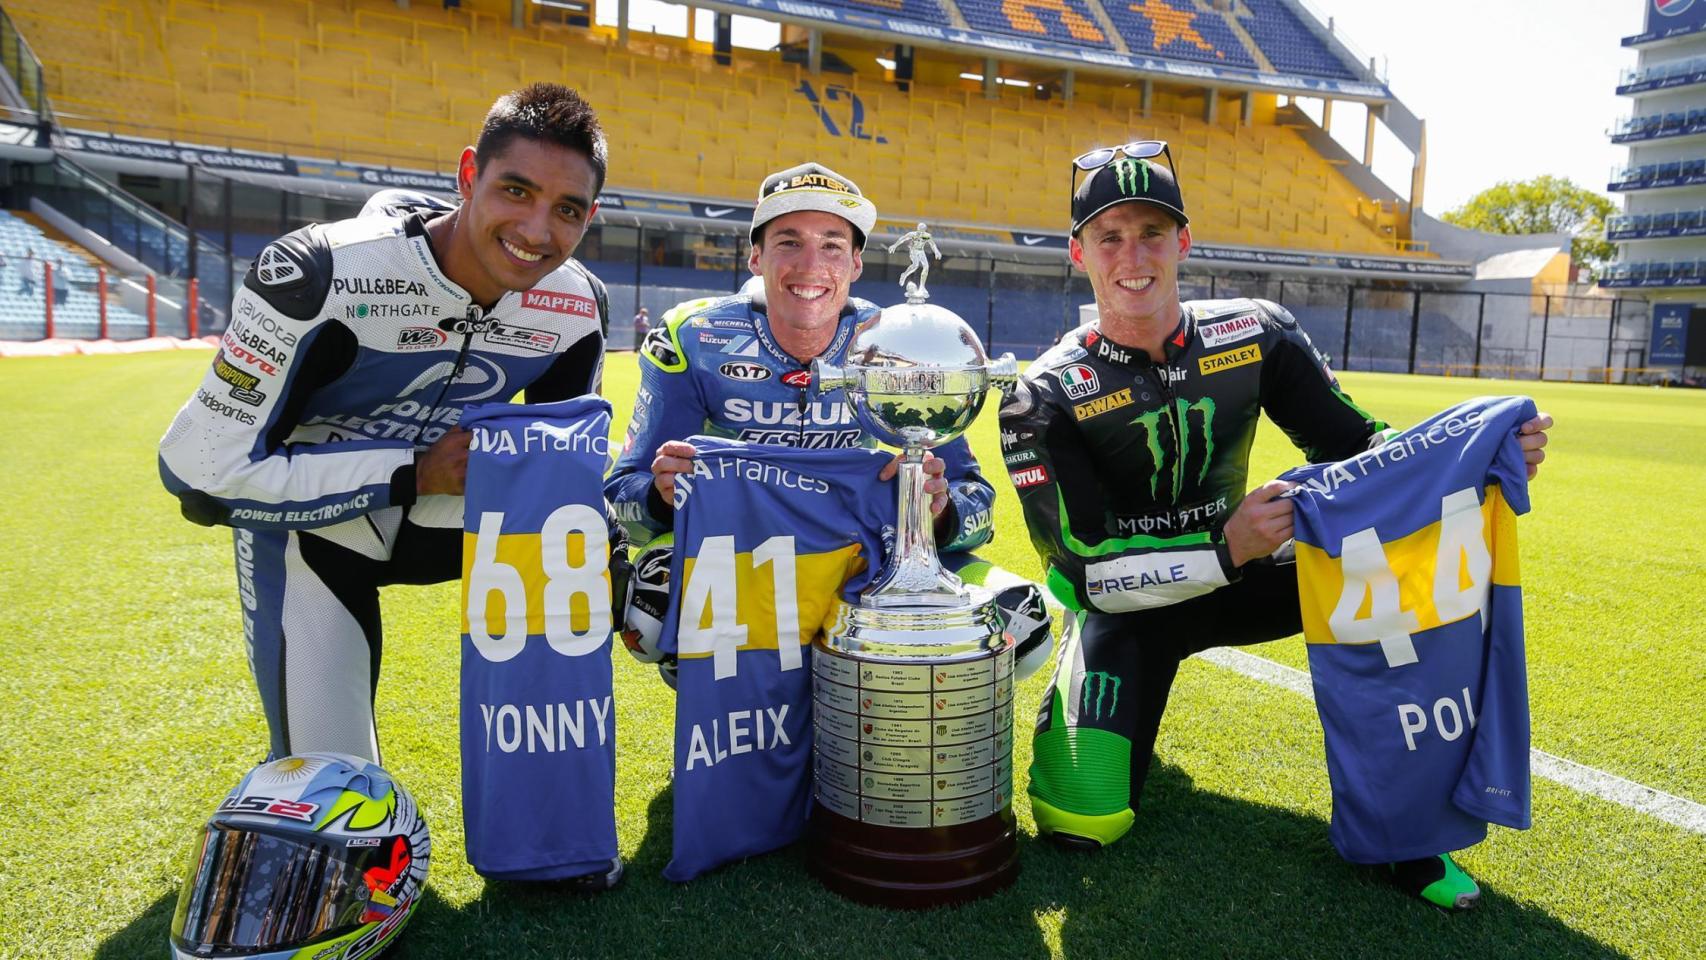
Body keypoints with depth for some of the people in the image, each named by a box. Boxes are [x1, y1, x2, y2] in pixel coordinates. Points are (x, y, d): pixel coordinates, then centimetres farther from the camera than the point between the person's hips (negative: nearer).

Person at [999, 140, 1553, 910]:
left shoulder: (1256, 334, -8)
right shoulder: (1046, 399, -18)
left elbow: (1351, 447, -3)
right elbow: (1092, 572, -22)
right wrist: (1225, 550, -37)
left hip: (1236, 578, 4)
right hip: (1126, 606, -3)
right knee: (1086, 821, -22)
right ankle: (1077, 706, 14)